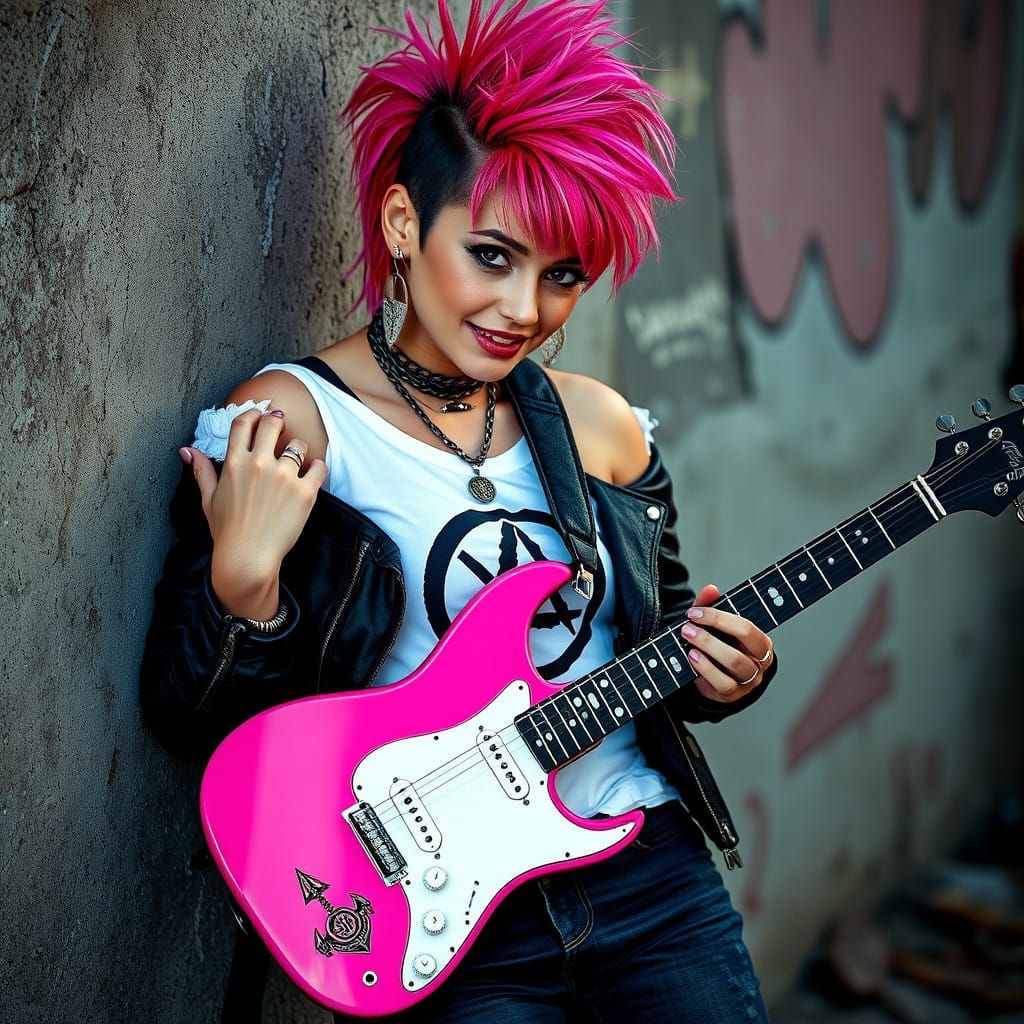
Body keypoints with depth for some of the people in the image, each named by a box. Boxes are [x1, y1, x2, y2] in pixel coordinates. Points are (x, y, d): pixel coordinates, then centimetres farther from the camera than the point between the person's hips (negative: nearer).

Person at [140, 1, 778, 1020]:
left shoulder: (600, 426, 6)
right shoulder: (282, 425, -8)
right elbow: (193, 725, -8)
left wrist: (718, 672, -1)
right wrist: (245, 580, -24)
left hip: (649, 872, 4)